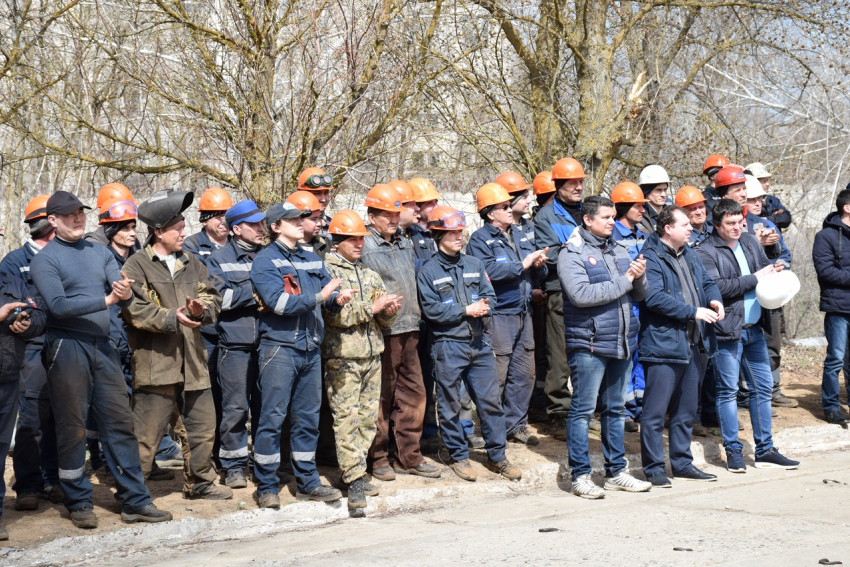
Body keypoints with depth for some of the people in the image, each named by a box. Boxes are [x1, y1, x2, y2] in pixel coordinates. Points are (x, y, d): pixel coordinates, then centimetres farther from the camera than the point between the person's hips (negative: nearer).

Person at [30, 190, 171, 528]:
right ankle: (79, 504, 14)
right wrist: (106, 299, -19)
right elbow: (57, 304, -16)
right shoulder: (45, 259, -3)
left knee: (120, 423, 5)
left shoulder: (100, 253, 13)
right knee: (72, 428, 3)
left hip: (102, 346, 5)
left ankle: (135, 501, 10)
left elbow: (122, 295, 3)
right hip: (67, 346, -5)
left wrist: (126, 294, -21)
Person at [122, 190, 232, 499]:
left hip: (192, 361, 6)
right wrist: (169, 318, -21)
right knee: (146, 433, -5)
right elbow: (133, 308, -14)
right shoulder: (137, 265, -3)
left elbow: (213, 299, 11)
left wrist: (202, 309, -11)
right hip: (155, 362, -6)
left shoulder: (192, 263, 16)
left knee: (204, 427, 14)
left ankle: (199, 482, 31)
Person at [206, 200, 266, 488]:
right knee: (235, 408, -2)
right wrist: (255, 289, -9)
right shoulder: (220, 258, 3)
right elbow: (221, 297, -8)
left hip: (267, 343, 3)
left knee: (265, 406, 9)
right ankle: (234, 466, 8)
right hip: (235, 343, -3)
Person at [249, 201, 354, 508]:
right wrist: (318, 297, -17)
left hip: (311, 348, 6)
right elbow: (279, 302, -16)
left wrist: (338, 299, -12)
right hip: (279, 347, -6)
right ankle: (267, 487, 4)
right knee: (273, 417, -3)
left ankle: (307, 482, 20)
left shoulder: (312, 260, 16)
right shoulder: (265, 261, -4)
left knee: (308, 417, 11)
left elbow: (328, 293, 11)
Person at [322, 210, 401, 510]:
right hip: (343, 358, -6)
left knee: (368, 418, 7)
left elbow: (383, 319, 18)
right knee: (347, 418, -8)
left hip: (372, 355, 6)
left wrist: (388, 311, -5)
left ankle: (356, 471, 16)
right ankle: (354, 480, -7)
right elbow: (335, 314, -15)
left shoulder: (369, 273, 17)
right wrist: (371, 307, -15)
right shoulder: (327, 270, -3)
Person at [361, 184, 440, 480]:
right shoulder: (364, 247, -7)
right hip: (382, 331, -7)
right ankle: (378, 458, 12)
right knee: (382, 397, 0)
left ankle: (409, 456, 19)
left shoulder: (404, 244, 17)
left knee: (414, 392, 9)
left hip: (408, 329, 7)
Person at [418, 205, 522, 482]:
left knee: (491, 401, 6)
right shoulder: (428, 272, -3)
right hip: (449, 346, -4)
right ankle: (458, 456, 18)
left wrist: (483, 308, -12)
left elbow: (490, 296, 10)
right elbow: (431, 309, -11)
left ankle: (496, 456, 15)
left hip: (479, 343, 4)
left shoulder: (474, 265, 11)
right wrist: (466, 310, -13)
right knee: (450, 405, 5)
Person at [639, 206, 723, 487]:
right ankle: (653, 468, 3)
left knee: (686, 409, 16)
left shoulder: (689, 255, 16)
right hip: (662, 345, -9)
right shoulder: (651, 258, -13)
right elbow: (655, 297, -23)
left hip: (690, 345, 9)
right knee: (655, 411, -4)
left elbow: (706, 281, 22)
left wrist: (714, 299, -1)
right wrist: (694, 312, -21)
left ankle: (682, 463, 26)